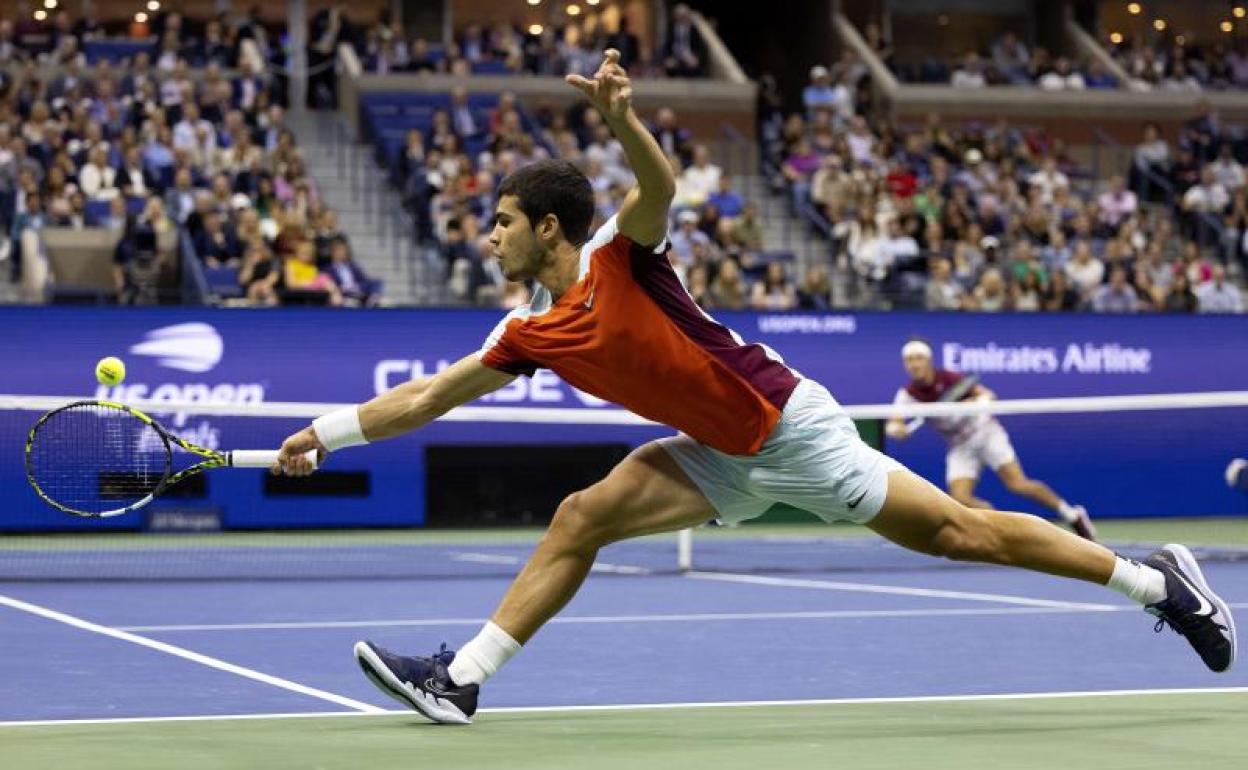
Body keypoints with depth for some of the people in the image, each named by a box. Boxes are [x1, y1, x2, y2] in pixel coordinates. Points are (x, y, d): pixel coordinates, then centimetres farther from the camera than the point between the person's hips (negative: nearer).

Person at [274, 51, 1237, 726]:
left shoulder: (619, 257, -16)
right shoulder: (530, 333, 4)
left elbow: (660, 186, -37)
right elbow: (429, 395, 12)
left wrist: (624, 119, -56)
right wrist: (329, 431, 10)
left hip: (790, 426, -7)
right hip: (723, 459, 7)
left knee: (955, 531, -5)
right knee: (580, 517, -6)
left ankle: (1157, 578, 5)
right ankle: (462, 678, -5)